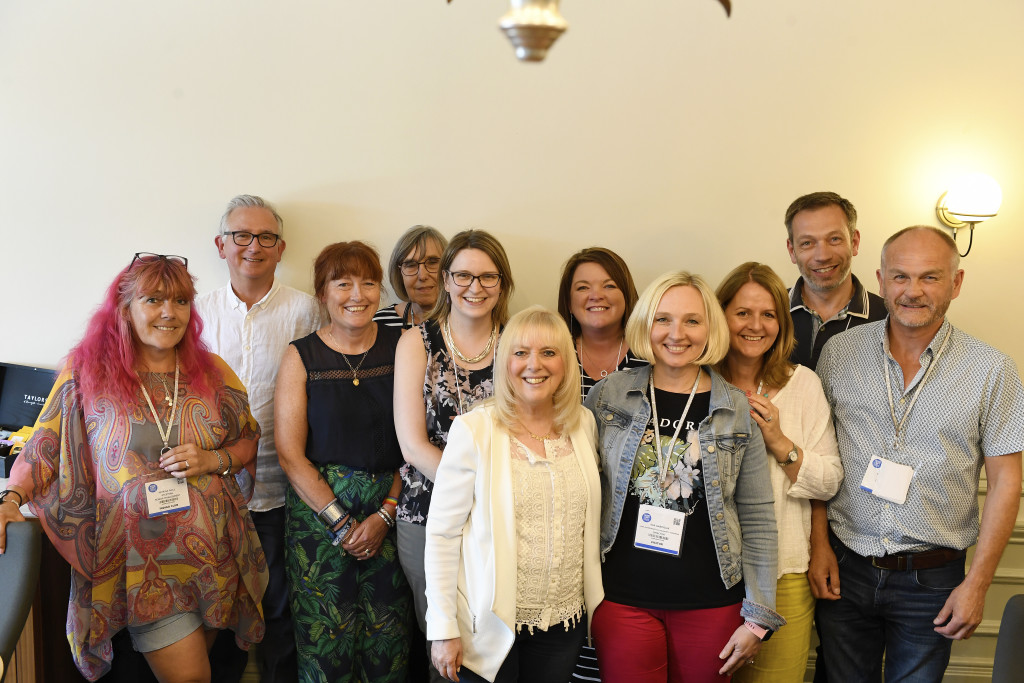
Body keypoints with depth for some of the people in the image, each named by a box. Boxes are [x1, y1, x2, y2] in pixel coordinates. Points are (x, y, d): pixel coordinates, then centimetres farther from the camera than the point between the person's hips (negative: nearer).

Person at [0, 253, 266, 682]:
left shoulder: (212, 372, 3)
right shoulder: (87, 372, -5)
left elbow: (250, 441, 10)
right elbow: (45, 450, -4)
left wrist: (211, 461, -10)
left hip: (215, 554, 4)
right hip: (141, 562, -3)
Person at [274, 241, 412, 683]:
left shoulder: (401, 347, 3)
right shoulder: (301, 357, 1)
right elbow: (290, 453, -3)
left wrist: (385, 514, -9)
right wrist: (340, 522, -9)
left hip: (391, 508, 1)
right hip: (318, 506, -1)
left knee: (388, 644, 4)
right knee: (326, 644, 2)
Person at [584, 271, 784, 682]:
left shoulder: (738, 412, 0)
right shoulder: (609, 397, 1)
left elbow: (758, 520, 2)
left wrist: (758, 617, -1)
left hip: (710, 603, 0)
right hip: (623, 600, 0)